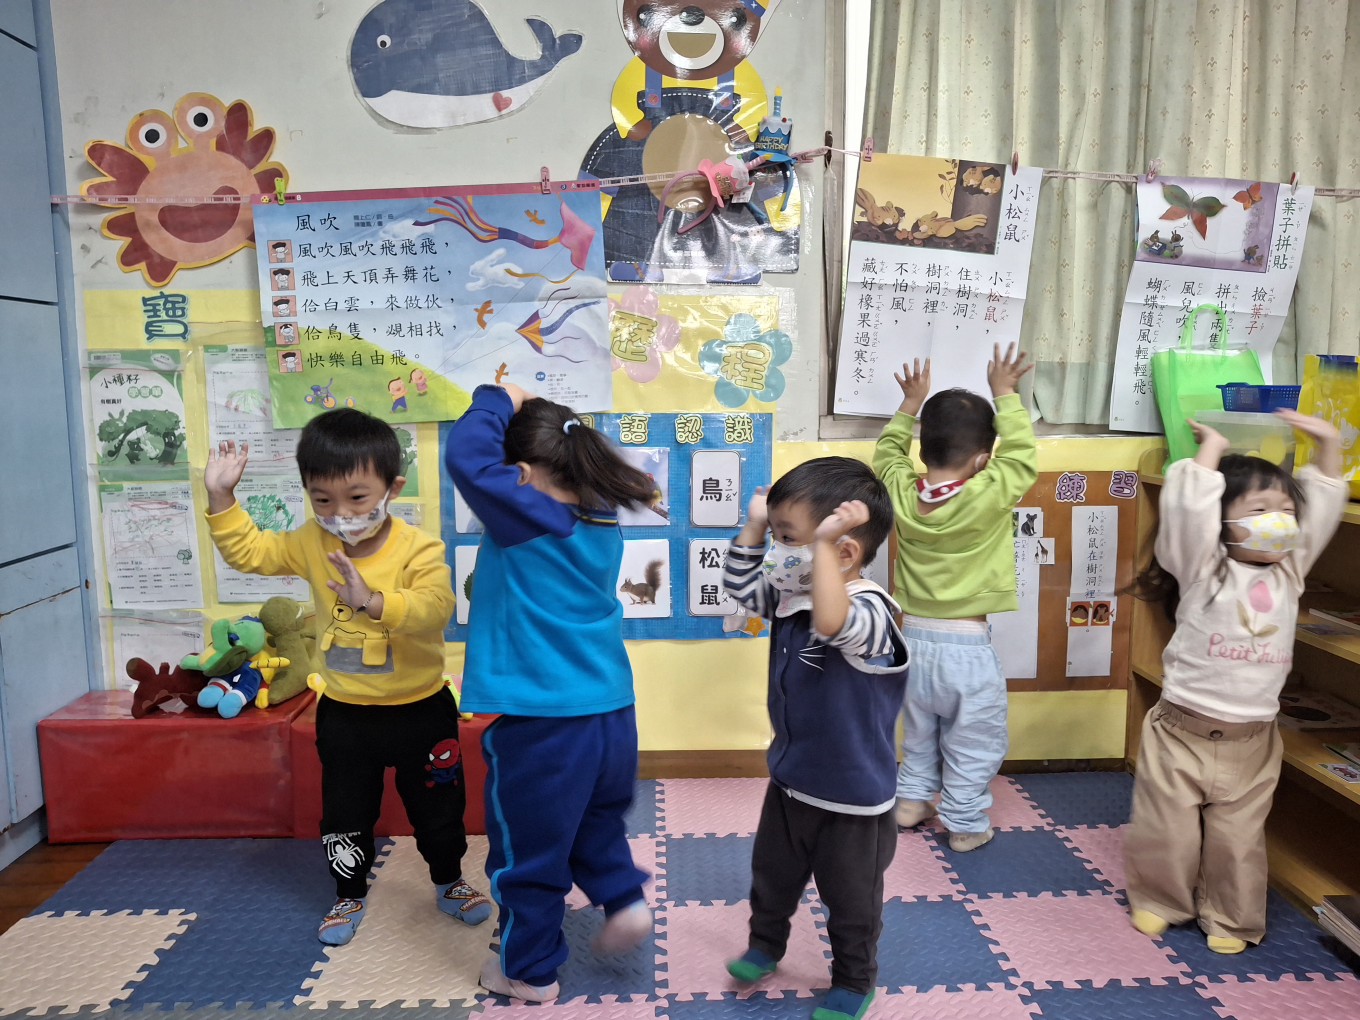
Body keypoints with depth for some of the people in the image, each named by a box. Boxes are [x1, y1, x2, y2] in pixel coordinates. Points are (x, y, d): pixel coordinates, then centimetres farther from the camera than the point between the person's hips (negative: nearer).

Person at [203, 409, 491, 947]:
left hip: (420, 710, -3)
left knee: (437, 807, 17)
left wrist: (375, 600, -54)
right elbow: (249, 551, 5)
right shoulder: (311, 544, -7)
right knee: (345, 815, 18)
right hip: (344, 714, 3)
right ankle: (350, 896, 42)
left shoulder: (419, 549, -23)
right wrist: (221, 497, -7)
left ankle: (449, 883, 42)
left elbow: (434, 609, -38)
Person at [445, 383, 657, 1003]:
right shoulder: (603, 523, 5)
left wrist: (499, 401, -4)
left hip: (541, 725, -7)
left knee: (528, 851, 15)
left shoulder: (526, 518, -16)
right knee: (595, 819, 34)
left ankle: (529, 970, 32)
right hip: (612, 714, 7)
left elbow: (466, 457, -19)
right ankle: (624, 900, 22)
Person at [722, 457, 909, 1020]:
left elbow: (831, 623, -53)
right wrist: (754, 525, -5)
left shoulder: (869, 611, -31)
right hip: (790, 780, 7)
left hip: (852, 798, -7)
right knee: (772, 876, 28)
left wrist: (822, 544, -49)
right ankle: (765, 944, 54)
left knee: (851, 900, 18)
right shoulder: (790, 594, -6)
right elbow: (740, 584, 8)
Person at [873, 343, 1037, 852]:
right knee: (972, 746, 14)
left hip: (914, 639, 5)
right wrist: (1004, 394, 4)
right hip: (967, 648, -4)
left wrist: (911, 403, 18)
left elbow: (887, 452, 13)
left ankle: (912, 800, 38)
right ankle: (965, 825, 26)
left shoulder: (901, 493, -8)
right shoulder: (988, 497, -20)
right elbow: (1021, 454, -4)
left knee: (919, 733, 26)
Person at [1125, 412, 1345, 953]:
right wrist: (1212, 446, -12)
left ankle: (1231, 918, 33)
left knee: (1239, 838, 13)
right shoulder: (1202, 568, -9)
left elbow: (1322, 506, 8)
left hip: (1252, 740, 4)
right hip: (1182, 730, -4)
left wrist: (1327, 445, 3)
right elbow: (1188, 506, -23)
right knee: (1168, 828, 8)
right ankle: (1158, 901, 31)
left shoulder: (1289, 571, 6)